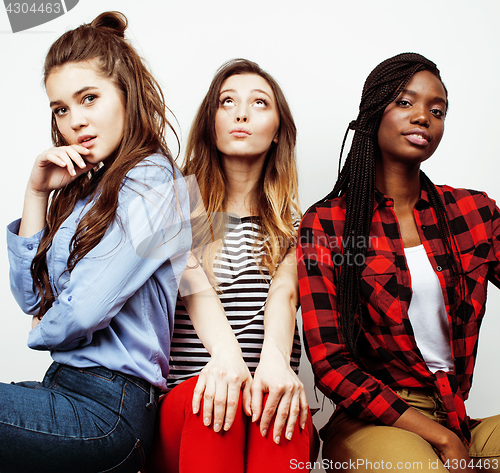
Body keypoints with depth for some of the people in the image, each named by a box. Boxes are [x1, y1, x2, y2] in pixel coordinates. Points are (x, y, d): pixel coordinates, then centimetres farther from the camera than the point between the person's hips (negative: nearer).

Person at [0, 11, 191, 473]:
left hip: (108, 406, -7)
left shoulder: (152, 183, -13)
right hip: (66, 385, 8)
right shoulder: (86, 186, 13)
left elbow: (82, 314, -19)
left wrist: (44, 332, 3)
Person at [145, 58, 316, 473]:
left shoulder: (291, 216, 16)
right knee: (214, 401, -34)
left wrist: (275, 358, -27)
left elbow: (284, 292, -4)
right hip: (182, 391, -1)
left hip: (267, 389, 1)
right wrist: (225, 351, -30)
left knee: (281, 406, -33)